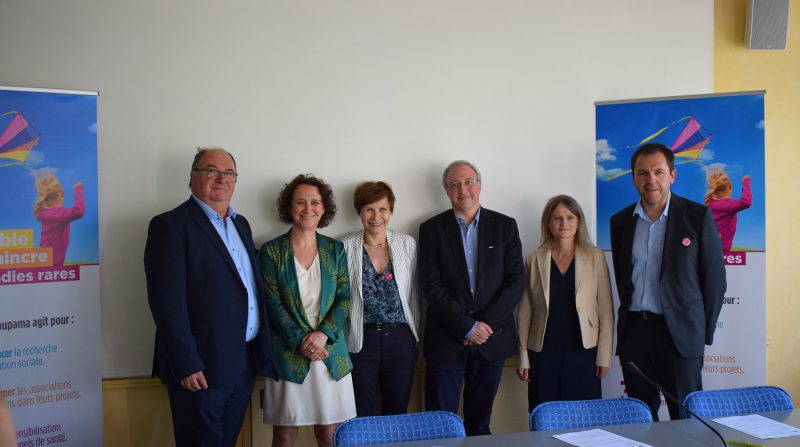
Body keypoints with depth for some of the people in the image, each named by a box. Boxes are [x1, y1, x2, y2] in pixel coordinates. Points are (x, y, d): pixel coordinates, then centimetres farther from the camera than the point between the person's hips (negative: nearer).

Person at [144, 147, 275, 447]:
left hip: (245, 363, 7)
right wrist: (186, 365, -20)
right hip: (202, 366, -7)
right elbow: (167, 303, -16)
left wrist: (262, 352, 11)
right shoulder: (171, 225, -9)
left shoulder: (241, 224, 15)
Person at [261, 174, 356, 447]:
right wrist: (300, 341, -14)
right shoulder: (271, 251, 1)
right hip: (288, 353, -2)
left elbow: (344, 299, 3)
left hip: (330, 351, 2)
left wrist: (322, 334, -12)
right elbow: (273, 304, -4)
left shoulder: (335, 250, 8)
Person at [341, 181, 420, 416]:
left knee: (397, 415, 10)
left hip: (401, 339, 2)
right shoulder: (346, 247, -2)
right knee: (361, 418, 5)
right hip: (361, 341, -1)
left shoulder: (407, 244, 3)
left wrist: (415, 333, 6)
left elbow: (413, 294, 7)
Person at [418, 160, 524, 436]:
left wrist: (486, 325, -10)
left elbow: (515, 281, 0)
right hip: (446, 340, -1)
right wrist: (467, 327, -12)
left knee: (480, 423, 11)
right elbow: (431, 286, -6)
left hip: (492, 338, 1)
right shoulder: (432, 229, 2)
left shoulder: (505, 226, 6)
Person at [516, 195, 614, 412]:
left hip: (583, 351, 0)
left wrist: (604, 356, -1)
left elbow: (605, 310, 3)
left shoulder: (595, 257, 4)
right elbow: (525, 312, 6)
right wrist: (523, 357, 3)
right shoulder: (534, 260, 5)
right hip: (544, 353, 0)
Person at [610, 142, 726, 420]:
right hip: (633, 331, 3)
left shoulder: (697, 216, -2)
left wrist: (704, 332, 0)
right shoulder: (620, 221, 9)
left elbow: (715, 279, 1)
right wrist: (631, 318, 10)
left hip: (679, 333, -3)